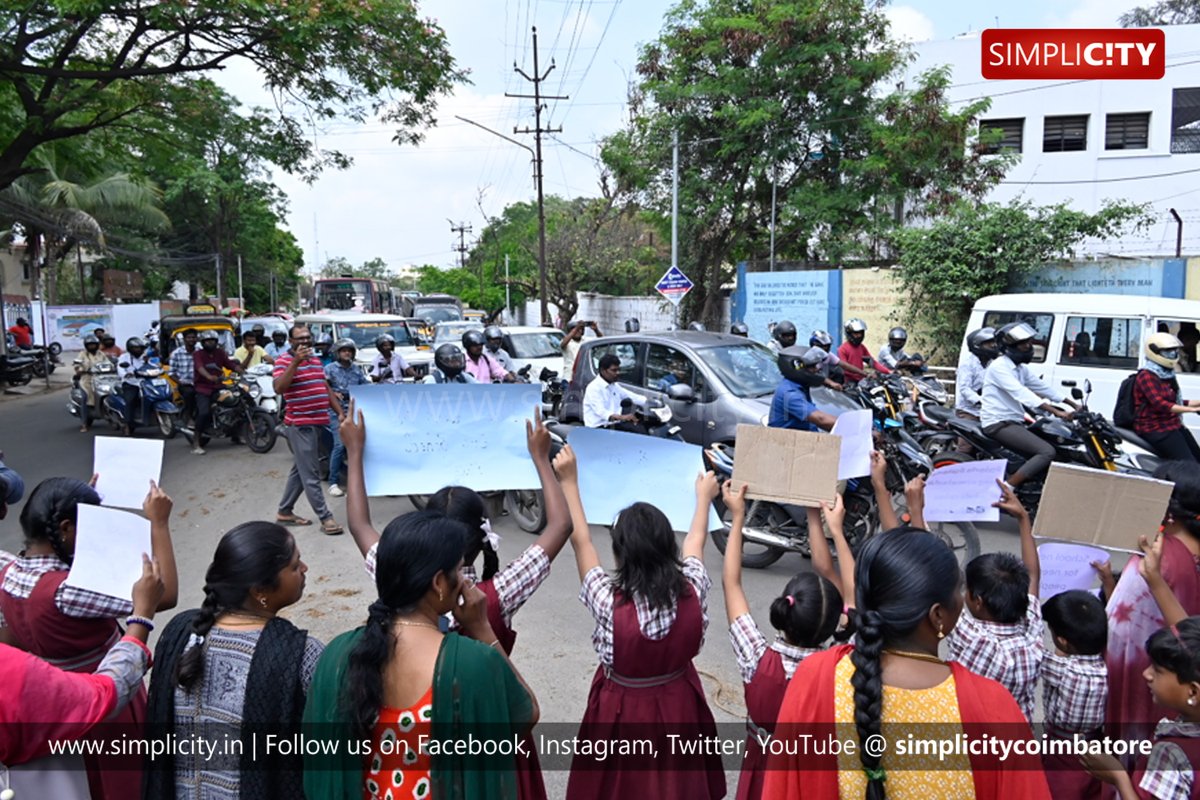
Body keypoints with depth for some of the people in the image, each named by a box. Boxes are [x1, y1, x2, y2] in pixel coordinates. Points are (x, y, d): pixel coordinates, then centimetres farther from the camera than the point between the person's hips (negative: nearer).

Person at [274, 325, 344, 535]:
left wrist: (340, 412, 12)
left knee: (300, 470, 17)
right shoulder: (284, 360, -9)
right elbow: (279, 388, -25)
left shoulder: (315, 360, 17)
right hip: (300, 425, -9)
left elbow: (326, 388, 22)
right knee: (311, 475, -5)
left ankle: (285, 512, 28)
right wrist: (296, 362, -31)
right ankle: (325, 517, -2)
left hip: (318, 423, 9)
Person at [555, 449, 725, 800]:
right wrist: (704, 496, 18)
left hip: (624, 712, -3)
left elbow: (581, 542, -15)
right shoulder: (692, 593, -21)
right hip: (679, 707, 3)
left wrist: (569, 481, -6)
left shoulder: (610, 604, -29)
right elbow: (695, 541, -1)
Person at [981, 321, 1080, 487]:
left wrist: (1074, 405, 12)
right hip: (999, 424, -10)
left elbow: (1043, 387, 21)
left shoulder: (1021, 368, 17)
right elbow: (1021, 393, -25)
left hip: (1015, 422, 10)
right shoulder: (999, 366, -14)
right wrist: (1057, 412, -31)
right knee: (1047, 452, -23)